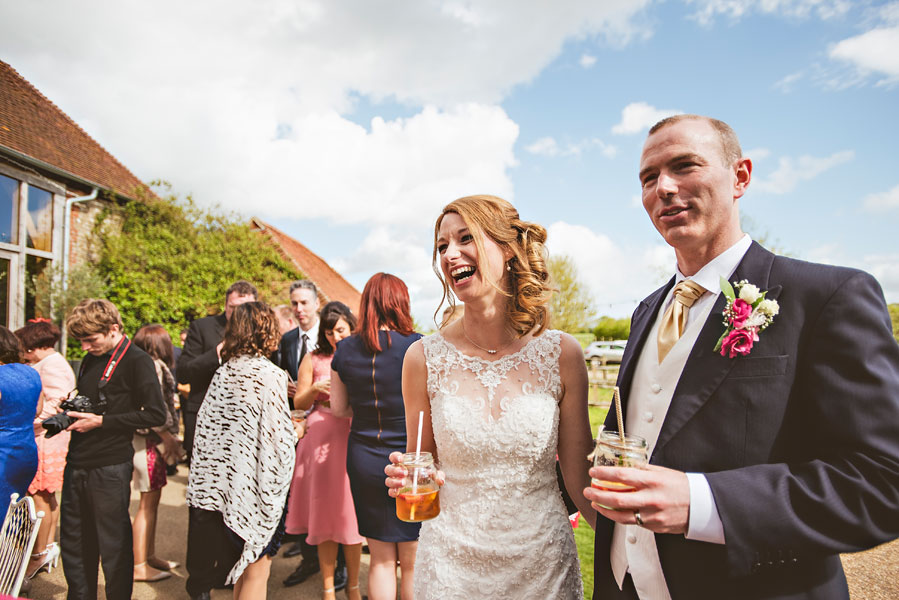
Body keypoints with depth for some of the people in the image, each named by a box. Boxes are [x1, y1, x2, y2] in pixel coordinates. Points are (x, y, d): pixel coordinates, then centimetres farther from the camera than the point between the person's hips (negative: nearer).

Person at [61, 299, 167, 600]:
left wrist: (100, 421, -16)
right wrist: (70, 412, 4)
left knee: (114, 546, 5)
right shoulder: (89, 360, 12)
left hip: (110, 469, -8)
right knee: (73, 543, 18)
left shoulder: (137, 360, -12)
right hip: (77, 464, 8)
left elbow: (155, 414, -17)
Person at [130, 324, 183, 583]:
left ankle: (150, 555, 26)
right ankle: (139, 566, 6)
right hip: (148, 440, -9)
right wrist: (168, 437, -13)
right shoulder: (153, 367, -14)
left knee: (152, 500, 16)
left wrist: (169, 437, 14)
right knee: (148, 501, -2)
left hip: (150, 439, 9)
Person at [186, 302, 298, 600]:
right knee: (257, 569, 7)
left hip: (224, 480, 7)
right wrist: (297, 433, 1)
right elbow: (279, 436, -18)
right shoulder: (271, 375, -16)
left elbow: (206, 426, 6)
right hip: (259, 483, -6)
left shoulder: (222, 374, 3)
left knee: (243, 563, 22)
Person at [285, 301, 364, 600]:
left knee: (352, 512, 5)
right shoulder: (314, 358, 5)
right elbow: (298, 402, 8)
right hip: (321, 442, 1)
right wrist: (315, 390, -11)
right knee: (324, 513, 7)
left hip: (354, 440, -1)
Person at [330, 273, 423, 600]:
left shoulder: (345, 349, -2)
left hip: (363, 461, 4)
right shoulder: (415, 345, -15)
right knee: (413, 563, 13)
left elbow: (338, 408, 7)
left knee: (381, 559, 19)